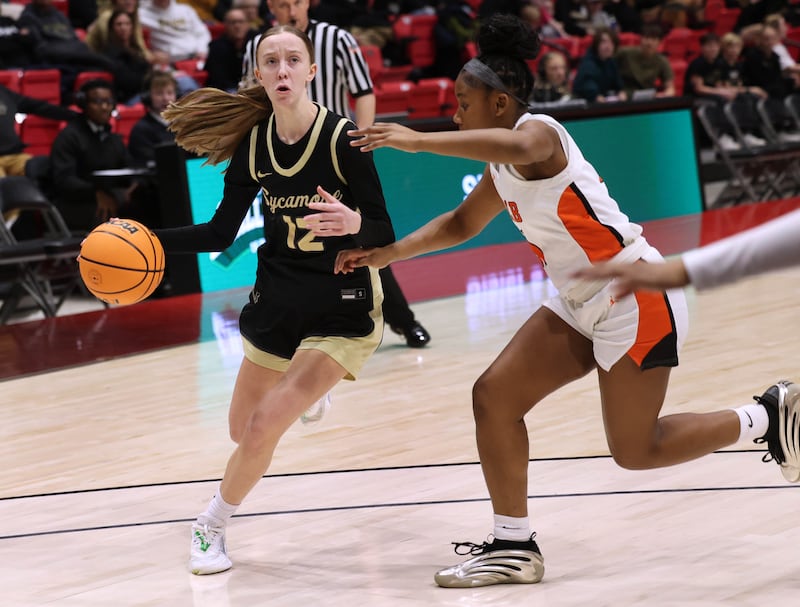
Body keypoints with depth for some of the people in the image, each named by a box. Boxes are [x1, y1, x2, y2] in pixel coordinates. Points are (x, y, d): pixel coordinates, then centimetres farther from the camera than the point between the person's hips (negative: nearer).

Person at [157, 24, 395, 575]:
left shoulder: (342, 141, -19)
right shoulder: (254, 143, -5)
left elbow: (385, 238, -18)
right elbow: (221, 233, 3)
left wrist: (354, 223, -40)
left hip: (342, 309, -5)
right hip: (278, 299, 5)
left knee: (265, 425, -16)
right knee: (244, 431, 15)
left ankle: (212, 526, 6)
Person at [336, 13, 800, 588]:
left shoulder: (538, 131, -18)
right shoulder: (502, 166, 10)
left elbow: (514, 145, -45)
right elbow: (461, 223, 26)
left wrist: (418, 140, -43)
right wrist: (388, 253, 16)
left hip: (636, 295, -10)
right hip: (584, 305, 10)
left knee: (634, 449, -3)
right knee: (494, 396, 2)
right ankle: (515, 546, 10)